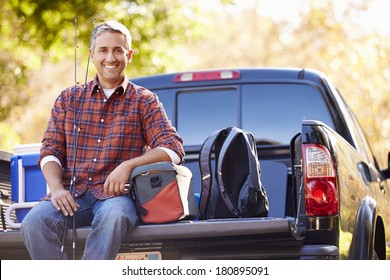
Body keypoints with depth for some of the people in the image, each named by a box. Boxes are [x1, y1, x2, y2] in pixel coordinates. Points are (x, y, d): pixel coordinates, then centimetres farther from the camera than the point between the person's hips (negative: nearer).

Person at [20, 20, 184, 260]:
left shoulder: (144, 101, 11)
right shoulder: (69, 99, 18)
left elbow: (173, 149, 1)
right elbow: (51, 151, 13)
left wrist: (128, 165, -15)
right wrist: (57, 188, -8)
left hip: (116, 194, -2)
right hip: (73, 193, 2)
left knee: (113, 216, -39)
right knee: (33, 222, -29)